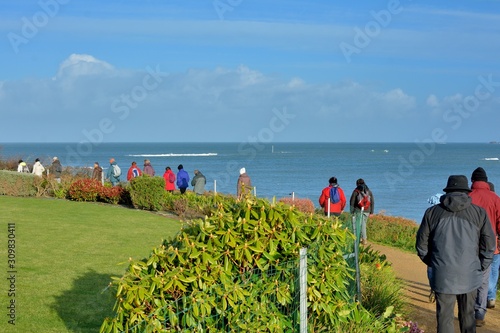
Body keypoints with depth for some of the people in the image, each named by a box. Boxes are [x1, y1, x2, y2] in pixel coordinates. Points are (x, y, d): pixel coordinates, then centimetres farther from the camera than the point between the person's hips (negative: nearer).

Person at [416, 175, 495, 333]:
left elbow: (421, 246, 4)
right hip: (469, 276, 0)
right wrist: (481, 267, 11)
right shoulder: (479, 213, -2)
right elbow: (489, 246, -3)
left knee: (444, 318, 8)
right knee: (467, 316, 15)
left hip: (442, 277, 0)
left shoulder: (432, 212, 1)